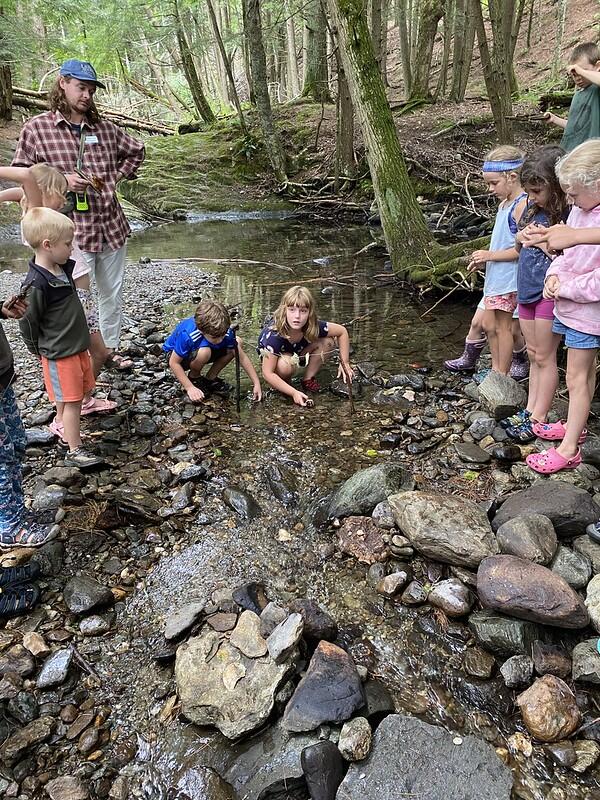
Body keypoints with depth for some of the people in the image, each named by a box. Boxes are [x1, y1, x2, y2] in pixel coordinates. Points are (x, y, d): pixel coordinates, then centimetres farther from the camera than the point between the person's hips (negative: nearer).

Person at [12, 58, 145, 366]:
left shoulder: (105, 128, 8)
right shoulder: (36, 128, -1)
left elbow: (136, 151, 24)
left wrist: (118, 176, 10)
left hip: (112, 226, 5)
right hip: (73, 232, -4)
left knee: (112, 295, 14)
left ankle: (110, 349, 30)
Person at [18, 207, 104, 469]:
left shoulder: (62, 268, 1)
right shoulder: (37, 283, -25)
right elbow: (27, 322, -17)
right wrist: (41, 350, -4)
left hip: (77, 346, 8)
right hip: (59, 353, -8)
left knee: (71, 396, 22)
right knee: (72, 400, 0)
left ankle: (60, 425, 43)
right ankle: (75, 452, 11)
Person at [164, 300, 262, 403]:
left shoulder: (225, 331, -25)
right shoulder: (187, 335, -39)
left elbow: (242, 357, -16)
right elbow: (174, 363, -27)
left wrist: (256, 384, -19)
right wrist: (190, 388, -30)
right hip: (176, 354, -5)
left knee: (237, 343, -13)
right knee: (204, 352, -38)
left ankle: (210, 378, -1)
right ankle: (193, 377, -6)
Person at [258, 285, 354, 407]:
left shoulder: (313, 326, -27)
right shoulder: (273, 335, -38)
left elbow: (342, 331, -10)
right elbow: (267, 373, -35)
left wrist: (345, 363, -14)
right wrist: (294, 393, -40)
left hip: (297, 353, 4)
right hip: (271, 357, -4)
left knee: (328, 342, -17)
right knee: (286, 364, -39)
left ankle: (308, 379, 0)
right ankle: (284, 381, -5)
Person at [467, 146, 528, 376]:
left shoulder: (522, 205, -16)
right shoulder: (504, 204, 13)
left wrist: (490, 255, -18)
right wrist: (484, 261, 6)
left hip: (509, 278, -9)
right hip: (495, 277, 9)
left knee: (503, 327, 0)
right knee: (489, 325, 15)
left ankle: (502, 376, 13)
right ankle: (496, 370, 29)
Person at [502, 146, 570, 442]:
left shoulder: (569, 215, -16)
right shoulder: (532, 207, 6)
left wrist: (545, 243, -21)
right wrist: (522, 238, -2)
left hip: (550, 292, -7)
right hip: (527, 288, 7)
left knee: (544, 356, 1)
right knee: (534, 354, 15)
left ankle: (538, 419, 11)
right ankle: (529, 410, 24)